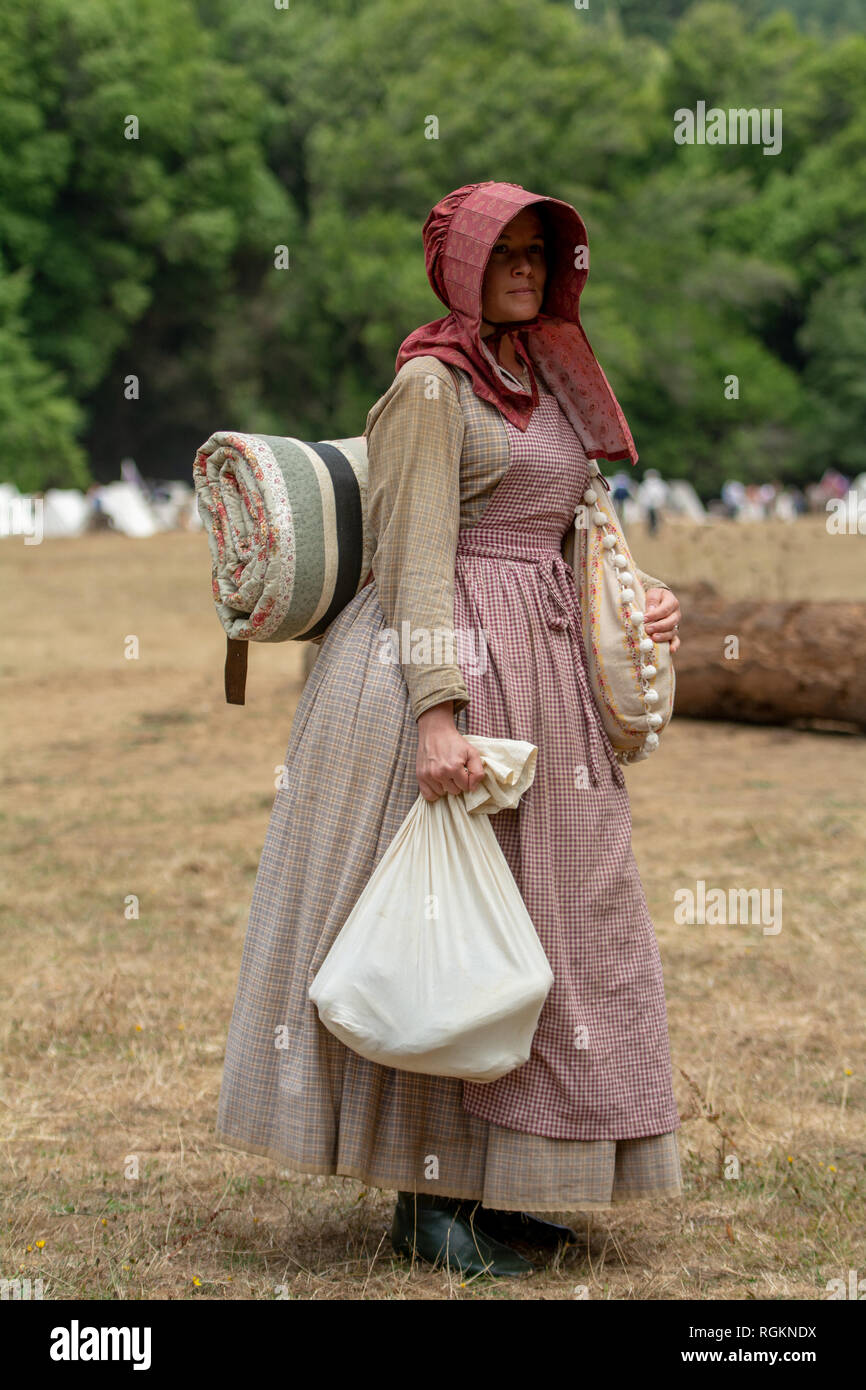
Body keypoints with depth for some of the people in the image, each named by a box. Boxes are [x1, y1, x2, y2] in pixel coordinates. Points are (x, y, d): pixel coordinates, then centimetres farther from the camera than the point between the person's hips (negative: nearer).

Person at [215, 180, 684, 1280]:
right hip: (452, 662, -9)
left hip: (547, 663, 9)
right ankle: (427, 1202, 3)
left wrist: (641, 595, 3)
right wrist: (438, 713, -23)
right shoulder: (431, 383, -8)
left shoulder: (545, 382, 16)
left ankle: (492, 1184, 18)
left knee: (542, 926, 9)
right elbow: (415, 563, -15)